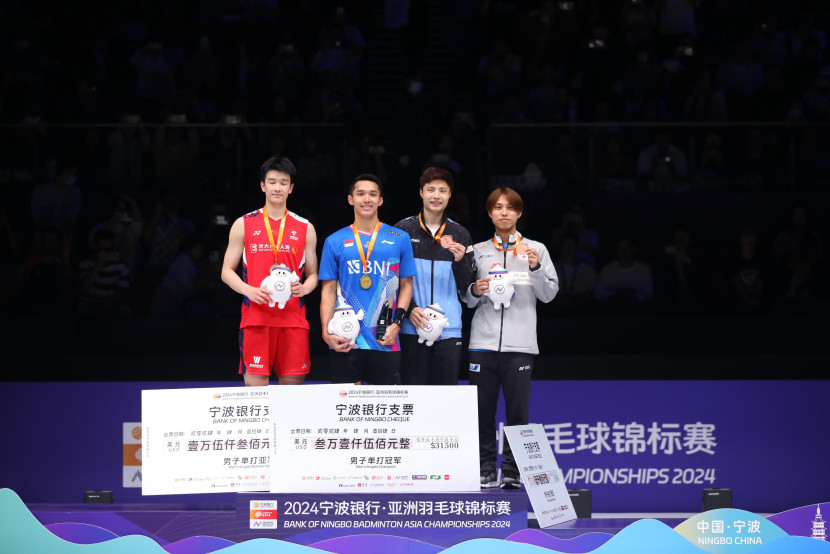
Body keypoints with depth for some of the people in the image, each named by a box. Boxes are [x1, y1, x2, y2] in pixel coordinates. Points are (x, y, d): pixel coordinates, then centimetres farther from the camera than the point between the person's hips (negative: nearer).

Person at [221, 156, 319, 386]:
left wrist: (304, 287, -8)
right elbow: (227, 271, 8)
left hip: (293, 318, 1)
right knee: (255, 385, -6)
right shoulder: (243, 225, 8)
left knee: (293, 383, -1)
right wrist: (248, 290, -12)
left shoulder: (305, 228, 12)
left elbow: (312, 274, 15)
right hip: (255, 318, -1)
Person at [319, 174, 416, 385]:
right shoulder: (335, 242, 8)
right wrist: (327, 332, -5)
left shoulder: (399, 239, 7)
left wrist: (397, 323, -5)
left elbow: (406, 285, 10)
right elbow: (328, 290, 7)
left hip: (385, 341, 0)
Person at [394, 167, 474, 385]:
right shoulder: (403, 230, 4)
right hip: (411, 328, -2)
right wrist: (409, 309, -11)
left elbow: (464, 286, 8)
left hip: (449, 330, 2)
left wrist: (460, 260, -11)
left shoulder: (460, 235, 10)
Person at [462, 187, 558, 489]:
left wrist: (536, 268, -11)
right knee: (483, 410, 0)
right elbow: (466, 299, 15)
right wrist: (475, 291, -7)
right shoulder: (477, 251, 13)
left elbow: (549, 294, 5)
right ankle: (486, 470, 7)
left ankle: (512, 470, 1)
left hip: (520, 343, -1)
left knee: (518, 410, -5)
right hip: (483, 342, 1)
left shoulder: (535, 249, 10)